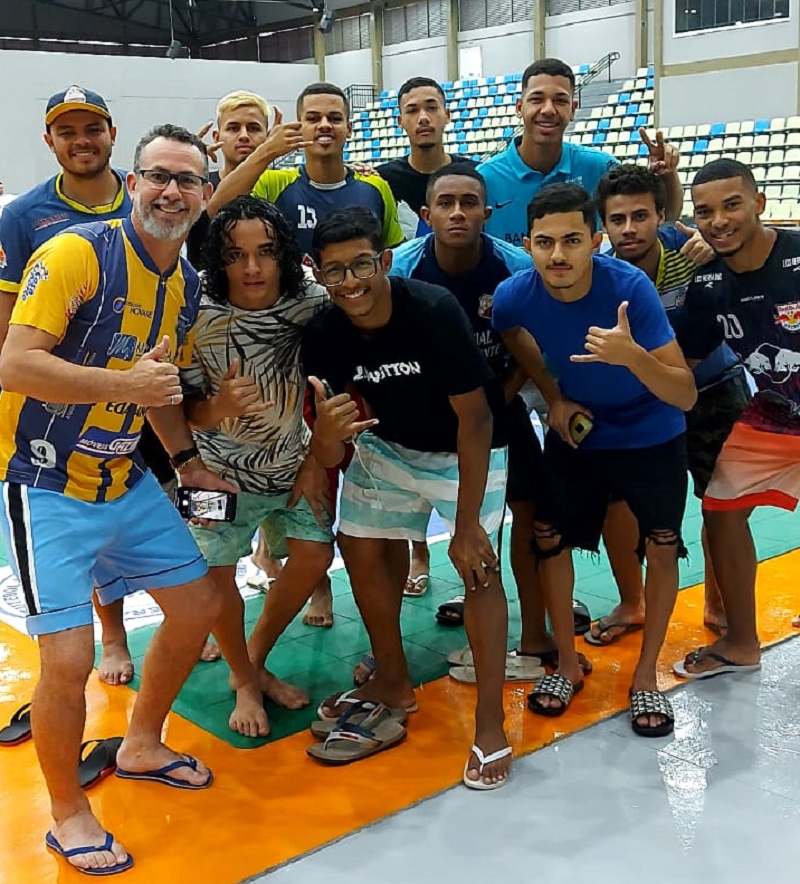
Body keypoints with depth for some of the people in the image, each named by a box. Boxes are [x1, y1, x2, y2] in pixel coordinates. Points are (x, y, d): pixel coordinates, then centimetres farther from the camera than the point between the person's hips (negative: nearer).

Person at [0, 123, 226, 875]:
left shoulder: (186, 283, 6)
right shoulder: (76, 253, -18)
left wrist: (187, 460, 9)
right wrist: (122, 384, -31)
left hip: (126, 482, 8)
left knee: (197, 607, 14)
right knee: (69, 658, -11)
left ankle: (141, 747, 39)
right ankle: (67, 813, 16)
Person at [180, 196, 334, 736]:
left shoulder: (311, 303, -14)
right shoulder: (200, 317, -22)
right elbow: (181, 409, -16)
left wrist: (318, 460, -2)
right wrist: (217, 409, -38)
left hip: (292, 463, 3)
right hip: (221, 469, -3)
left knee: (315, 556, 3)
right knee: (219, 573, -2)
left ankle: (255, 661, 26)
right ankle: (246, 682, 23)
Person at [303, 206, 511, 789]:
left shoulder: (435, 312, -32)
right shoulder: (325, 336, -18)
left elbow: (474, 420, -27)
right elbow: (330, 455, -15)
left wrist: (467, 524, -25)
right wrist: (329, 433, -40)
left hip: (466, 449, -5)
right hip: (389, 445, 5)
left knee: (478, 564, -15)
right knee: (362, 549, 9)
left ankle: (491, 723, -3)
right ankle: (393, 683, 30)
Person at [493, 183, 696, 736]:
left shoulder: (631, 287, -31)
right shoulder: (515, 295, -23)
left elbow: (685, 397, -33)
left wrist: (631, 355, -51)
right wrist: (555, 399, -4)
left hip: (652, 436, -2)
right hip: (576, 431, 3)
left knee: (662, 548, -2)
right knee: (549, 539, 3)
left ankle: (646, 675, 19)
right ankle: (568, 665, 24)